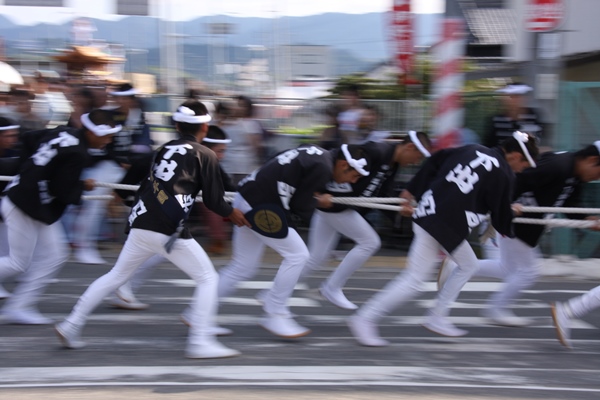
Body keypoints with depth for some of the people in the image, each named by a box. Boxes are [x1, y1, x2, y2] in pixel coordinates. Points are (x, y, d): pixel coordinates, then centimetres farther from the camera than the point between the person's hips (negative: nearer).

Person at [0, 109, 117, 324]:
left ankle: (19, 307, 14)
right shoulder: (76, 154, -22)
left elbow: (29, 138, 17)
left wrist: (30, 168, 18)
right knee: (18, 264, 0)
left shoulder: (63, 133, 5)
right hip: (25, 208, -10)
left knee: (55, 256, 9)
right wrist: (83, 186, -3)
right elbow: (62, 192, -21)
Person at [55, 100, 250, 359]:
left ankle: (71, 326, 20)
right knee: (207, 279, 5)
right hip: (169, 231, -6)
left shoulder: (164, 150, 18)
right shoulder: (205, 155, 1)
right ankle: (200, 342, -4)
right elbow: (213, 200, 2)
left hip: (141, 225, 6)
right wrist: (232, 214, 18)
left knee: (116, 276, 21)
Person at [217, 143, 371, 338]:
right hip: (259, 206, -10)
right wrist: (318, 201, 4)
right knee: (297, 255, -3)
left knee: (244, 267, 14)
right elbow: (300, 206, -15)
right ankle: (275, 315, 5)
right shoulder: (322, 169, -18)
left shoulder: (317, 153, 10)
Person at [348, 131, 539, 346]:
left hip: (428, 211, 9)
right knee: (414, 280, -3)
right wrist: (507, 229, 25)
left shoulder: (473, 150, 12)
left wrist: (412, 191, 16)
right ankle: (365, 319, -1)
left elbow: (434, 161, 11)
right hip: (444, 225, -9)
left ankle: (436, 318, 25)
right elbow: (501, 212, 2)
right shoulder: (504, 175, -7)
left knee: (468, 265, 23)